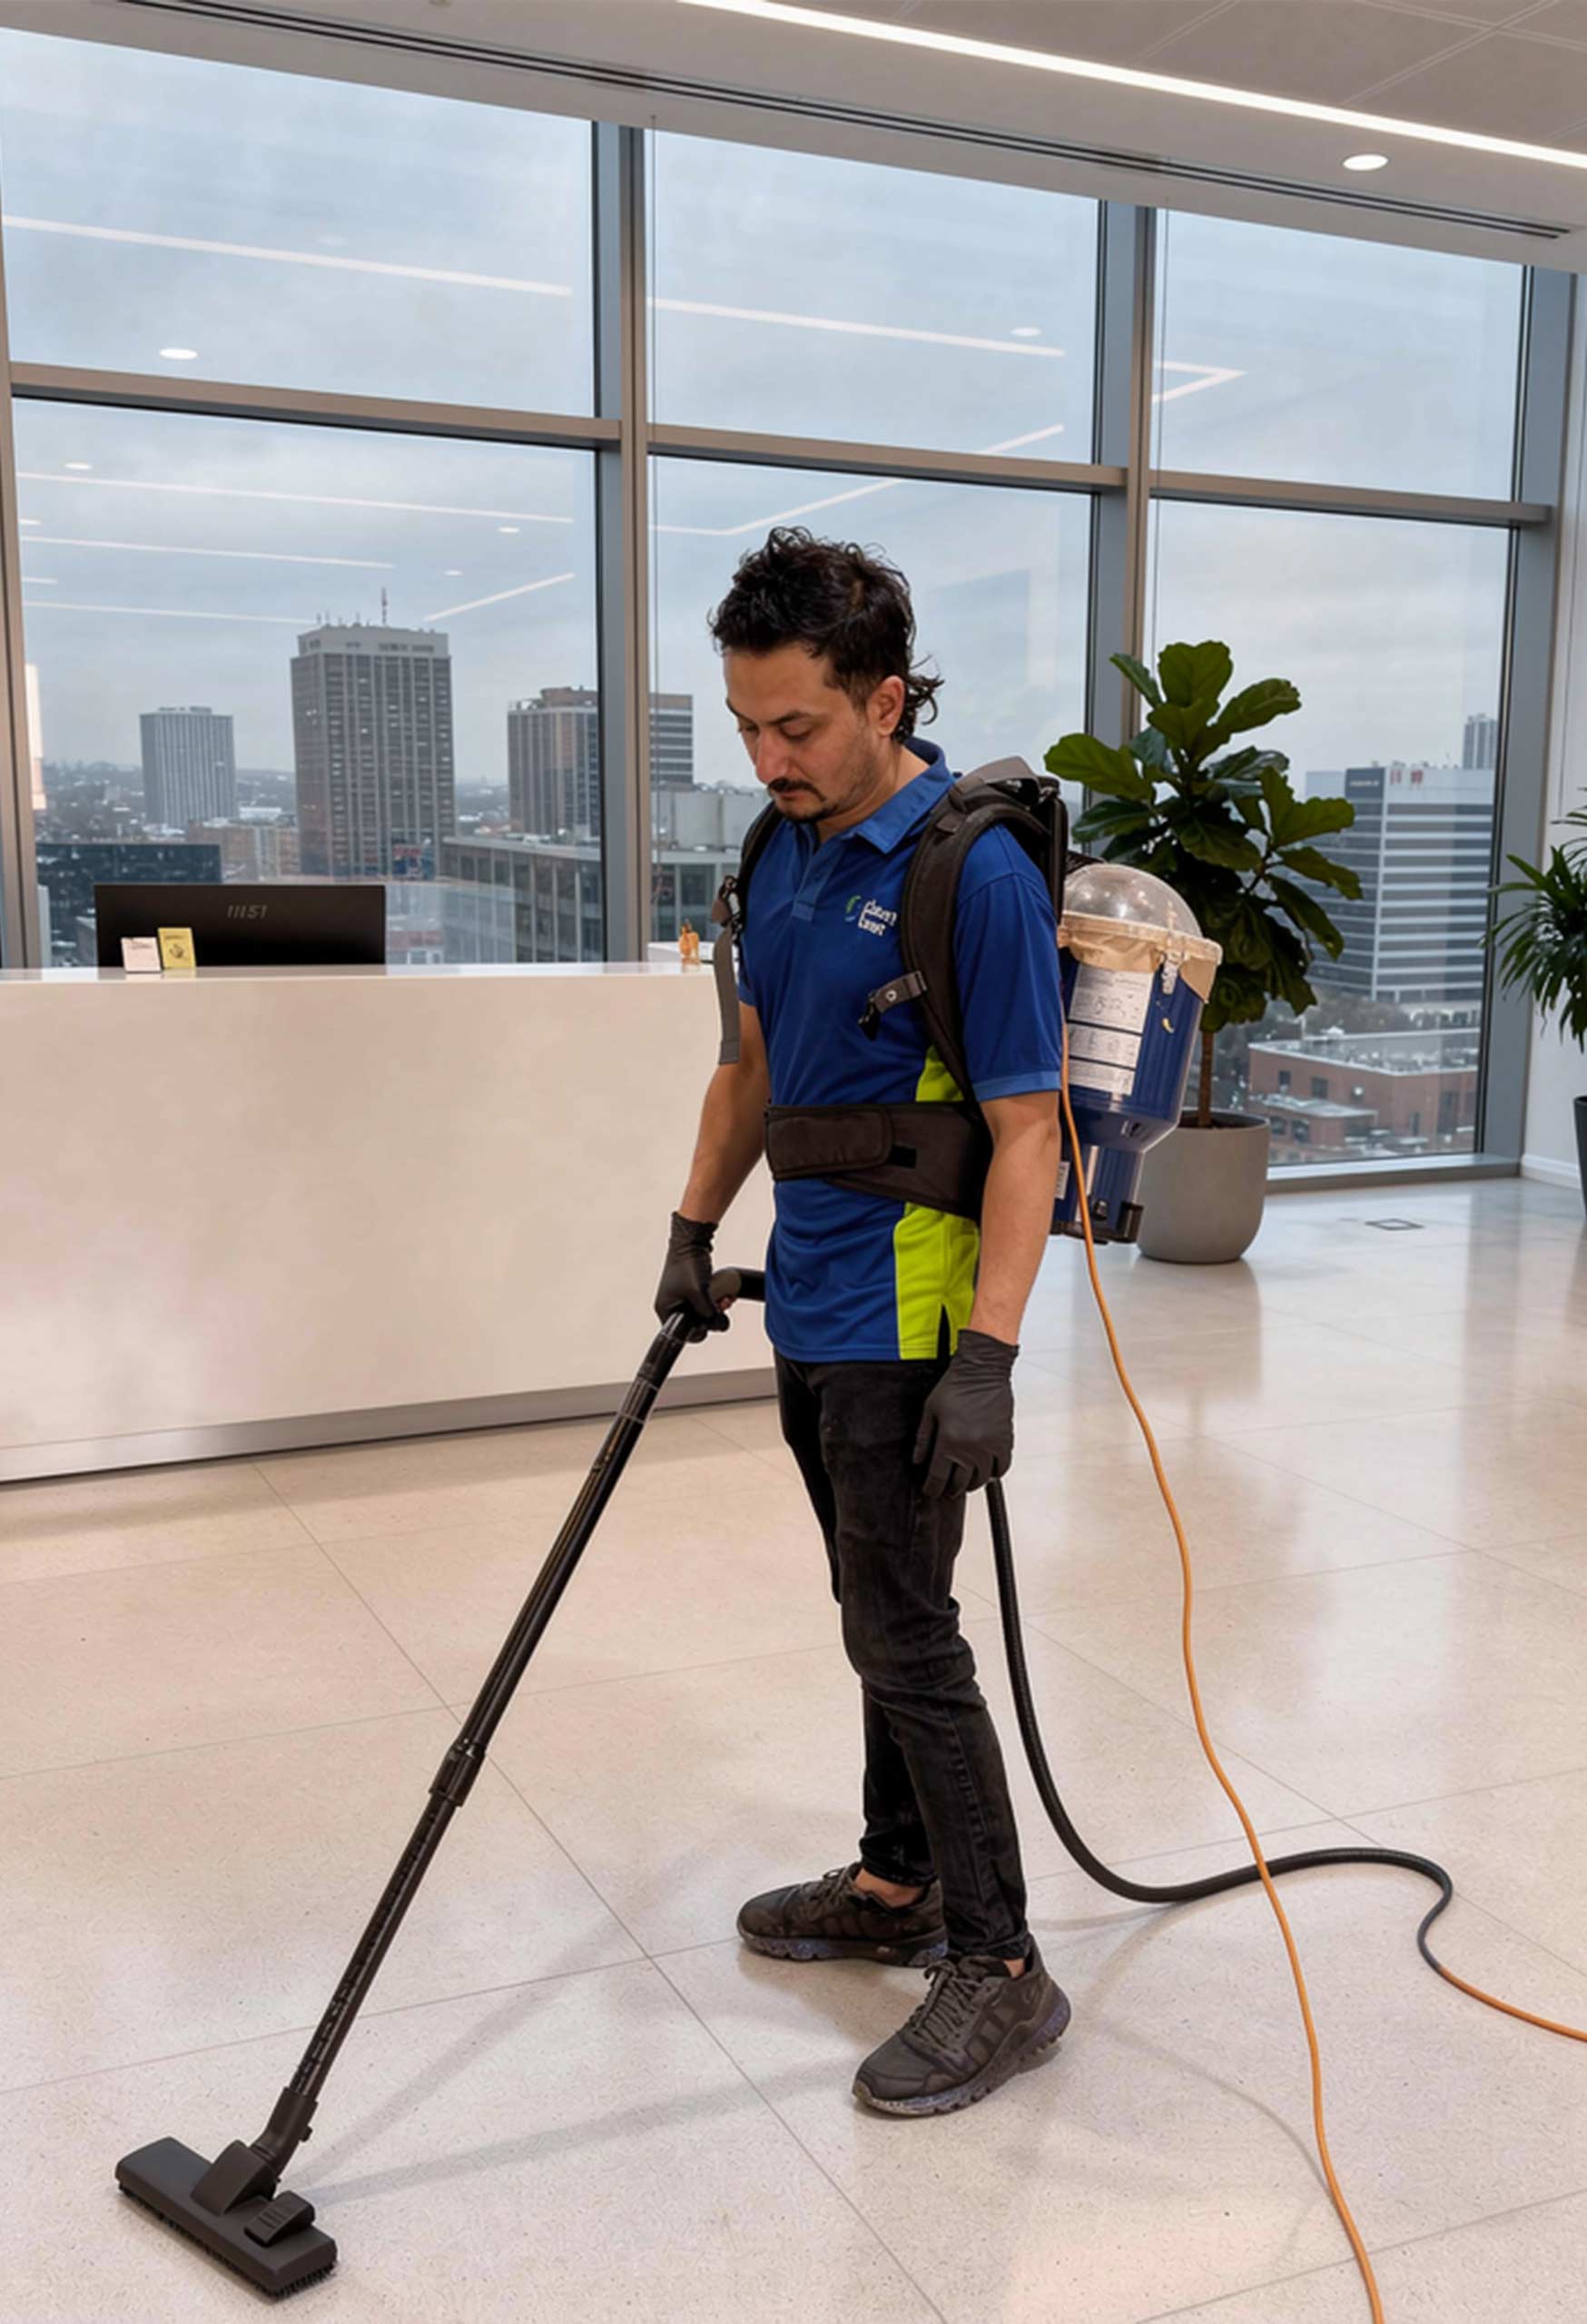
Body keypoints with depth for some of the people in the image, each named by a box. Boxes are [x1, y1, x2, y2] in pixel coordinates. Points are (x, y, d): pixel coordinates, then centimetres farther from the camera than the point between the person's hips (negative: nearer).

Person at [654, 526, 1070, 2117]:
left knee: (904, 1633, -4)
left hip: (904, 1324, -8)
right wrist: (695, 1224, 19)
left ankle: (999, 1970, 10)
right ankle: (898, 1887, 32)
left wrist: (987, 1357, -23)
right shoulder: (787, 850, 7)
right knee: (882, 1613, 18)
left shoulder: (977, 872, -19)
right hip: (810, 1305, 8)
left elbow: (1026, 1129, -20)